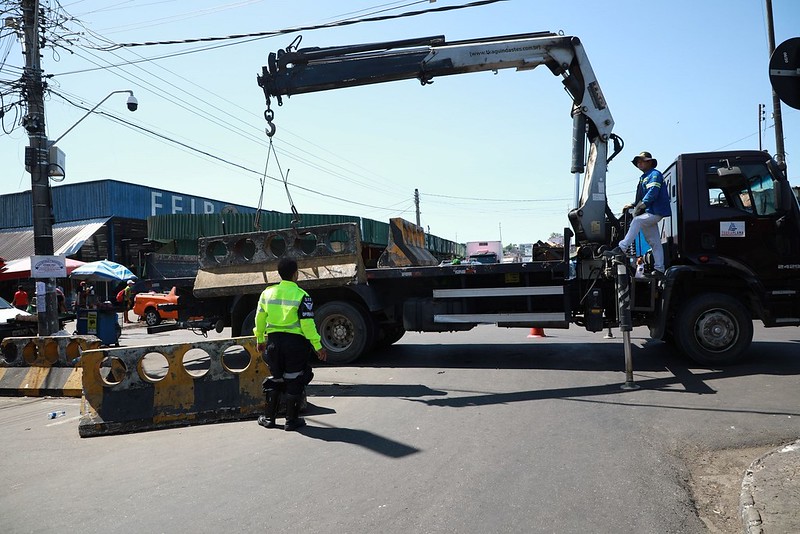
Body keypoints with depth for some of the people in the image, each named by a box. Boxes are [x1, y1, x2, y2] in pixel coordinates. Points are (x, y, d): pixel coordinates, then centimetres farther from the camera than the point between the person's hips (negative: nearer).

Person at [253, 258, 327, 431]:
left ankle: (269, 417, 25)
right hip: (295, 341, -5)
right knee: (294, 381, 7)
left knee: (276, 379, 19)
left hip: (274, 341, 5)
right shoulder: (301, 296, -12)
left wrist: (260, 340, 23)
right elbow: (307, 324, -15)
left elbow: (260, 319, 10)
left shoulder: (267, 293, 4)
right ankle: (292, 420, 14)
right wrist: (318, 346, -9)